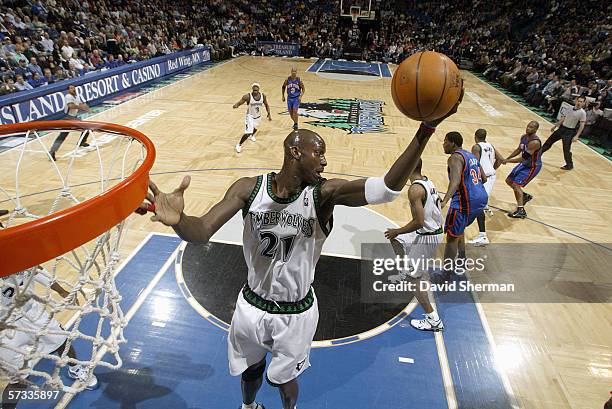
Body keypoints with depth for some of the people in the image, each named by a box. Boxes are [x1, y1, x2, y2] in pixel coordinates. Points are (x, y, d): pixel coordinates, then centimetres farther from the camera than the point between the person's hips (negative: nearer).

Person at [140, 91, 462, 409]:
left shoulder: (325, 193, -21)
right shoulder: (249, 188, -18)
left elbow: (387, 188, -34)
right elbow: (202, 232, -24)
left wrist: (426, 130, -46)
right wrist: (178, 220, -47)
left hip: (297, 312, -1)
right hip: (252, 305, 2)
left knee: (283, 378, 23)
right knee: (250, 370, 28)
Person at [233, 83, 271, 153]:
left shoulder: (263, 95, -13)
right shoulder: (247, 96, -26)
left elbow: (266, 104, 4)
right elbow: (239, 103, -24)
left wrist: (269, 114, -2)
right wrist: (236, 105, -47)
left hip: (258, 116, 5)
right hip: (250, 116, -5)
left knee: (255, 128, 31)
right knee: (248, 133, -17)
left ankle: (251, 135, 67)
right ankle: (239, 145, 6)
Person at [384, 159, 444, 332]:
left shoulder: (415, 189, -24)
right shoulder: (428, 181, 5)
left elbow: (419, 222, -28)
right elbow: (437, 203, 16)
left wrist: (396, 232, -14)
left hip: (426, 236, -10)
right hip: (436, 230, 10)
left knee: (413, 277, 2)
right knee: (396, 240, 26)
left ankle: (433, 320, 9)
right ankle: (405, 273, 41)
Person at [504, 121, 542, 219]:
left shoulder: (534, 142, -30)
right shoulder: (524, 137, -3)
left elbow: (523, 158, -32)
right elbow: (519, 150, 15)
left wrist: (508, 161, -25)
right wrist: (507, 158, 8)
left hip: (533, 166, -9)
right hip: (524, 164, 9)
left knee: (516, 184, -18)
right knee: (509, 181, 15)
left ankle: (521, 211, -15)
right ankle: (525, 196, 35)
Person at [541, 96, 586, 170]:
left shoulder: (582, 113, -13)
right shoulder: (570, 108, 4)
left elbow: (582, 125, -14)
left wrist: (576, 136, -21)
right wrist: (555, 126, 20)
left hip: (570, 131, -6)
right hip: (562, 128, 6)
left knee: (566, 149, -5)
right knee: (549, 141, 14)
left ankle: (569, 165, 12)